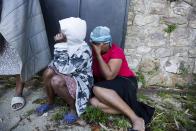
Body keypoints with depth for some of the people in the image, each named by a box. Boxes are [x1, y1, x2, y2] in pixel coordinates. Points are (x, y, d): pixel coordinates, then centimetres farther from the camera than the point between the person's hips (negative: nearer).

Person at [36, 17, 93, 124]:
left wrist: (60, 45, -29)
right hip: (68, 78, 7)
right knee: (48, 72, -17)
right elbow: (56, 64, 6)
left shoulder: (84, 50, -26)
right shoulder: (67, 44, -3)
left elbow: (66, 69, -31)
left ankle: (74, 107, -7)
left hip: (81, 83, -7)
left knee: (56, 80, -30)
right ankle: (50, 103, 6)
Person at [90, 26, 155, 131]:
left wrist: (98, 54, -23)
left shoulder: (116, 51, -14)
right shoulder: (94, 51, 5)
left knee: (97, 89, -32)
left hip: (125, 83, -5)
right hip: (109, 86, 6)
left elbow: (109, 76, -26)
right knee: (94, 102, -25)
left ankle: (136, 119, -30)